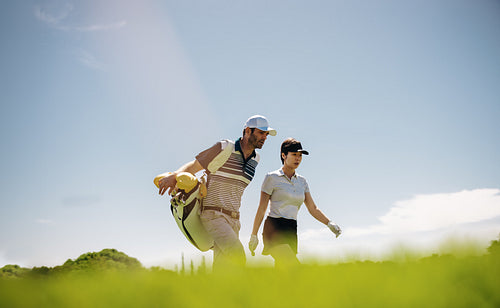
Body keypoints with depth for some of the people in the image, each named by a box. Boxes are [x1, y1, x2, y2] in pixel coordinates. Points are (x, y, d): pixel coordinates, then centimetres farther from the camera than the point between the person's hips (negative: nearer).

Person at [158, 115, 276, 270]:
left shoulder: (255, 159, 12)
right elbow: (194, 165, -1)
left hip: (233, 219, 7)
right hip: (213, 215, -7)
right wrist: (175, 176, -20)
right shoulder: (225, 148, -7)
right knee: (238, 257, -24)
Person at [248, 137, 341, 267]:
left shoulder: (302, 181, 14)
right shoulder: (272, 178, -3)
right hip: (274, 229, -6)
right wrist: (254, 235, -4)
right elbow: (261, 209, -3)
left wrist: (329, 223, -5)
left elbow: (313, 208, 11)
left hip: (291, 232, 6)